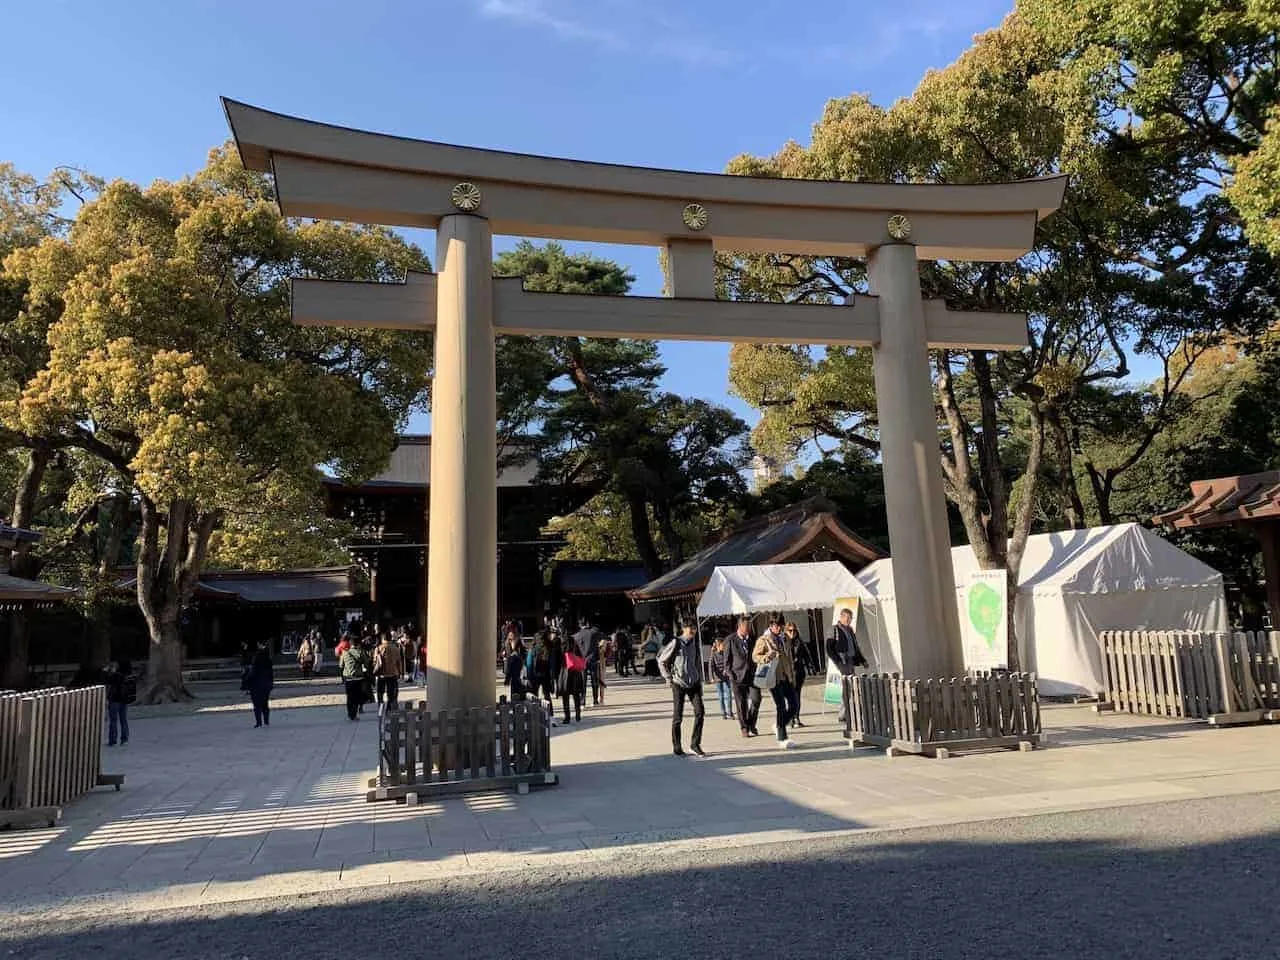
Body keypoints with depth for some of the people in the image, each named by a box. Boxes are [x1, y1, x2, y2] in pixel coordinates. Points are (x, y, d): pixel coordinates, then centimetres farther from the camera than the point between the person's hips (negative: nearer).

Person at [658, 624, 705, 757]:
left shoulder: (696, 643, 6)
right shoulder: (676, 643, -9)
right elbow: (661, 660, -2)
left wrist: (699, 680, 13)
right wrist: (668, 677, -3)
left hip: (694, 683, 4)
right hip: (679, 683, -4)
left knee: (700, 711, -8)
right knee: (677, 716, 2)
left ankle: (695, 743, 4)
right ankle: (676, 748, 13)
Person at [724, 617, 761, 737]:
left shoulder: (752, 638, 9)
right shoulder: (730, 640, -1)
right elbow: (727, 659, 0)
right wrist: (730, 674, -7)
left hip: (752, 675, 3)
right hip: (738, 676, -3)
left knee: (756, 700, -5)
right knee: (741, 704, 2)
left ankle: (751, 725, 14)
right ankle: (744, 728, 14)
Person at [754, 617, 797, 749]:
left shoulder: (783, 640, 17)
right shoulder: (763, 640, -2)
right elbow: (755, 656, -4)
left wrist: (793, 677, 19)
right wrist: (766, 658, -25)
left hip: (786, 678, 6)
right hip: (774, 678, -6)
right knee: (781, 707, -8)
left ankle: (778, 726, 24)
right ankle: (782, 738, -2)